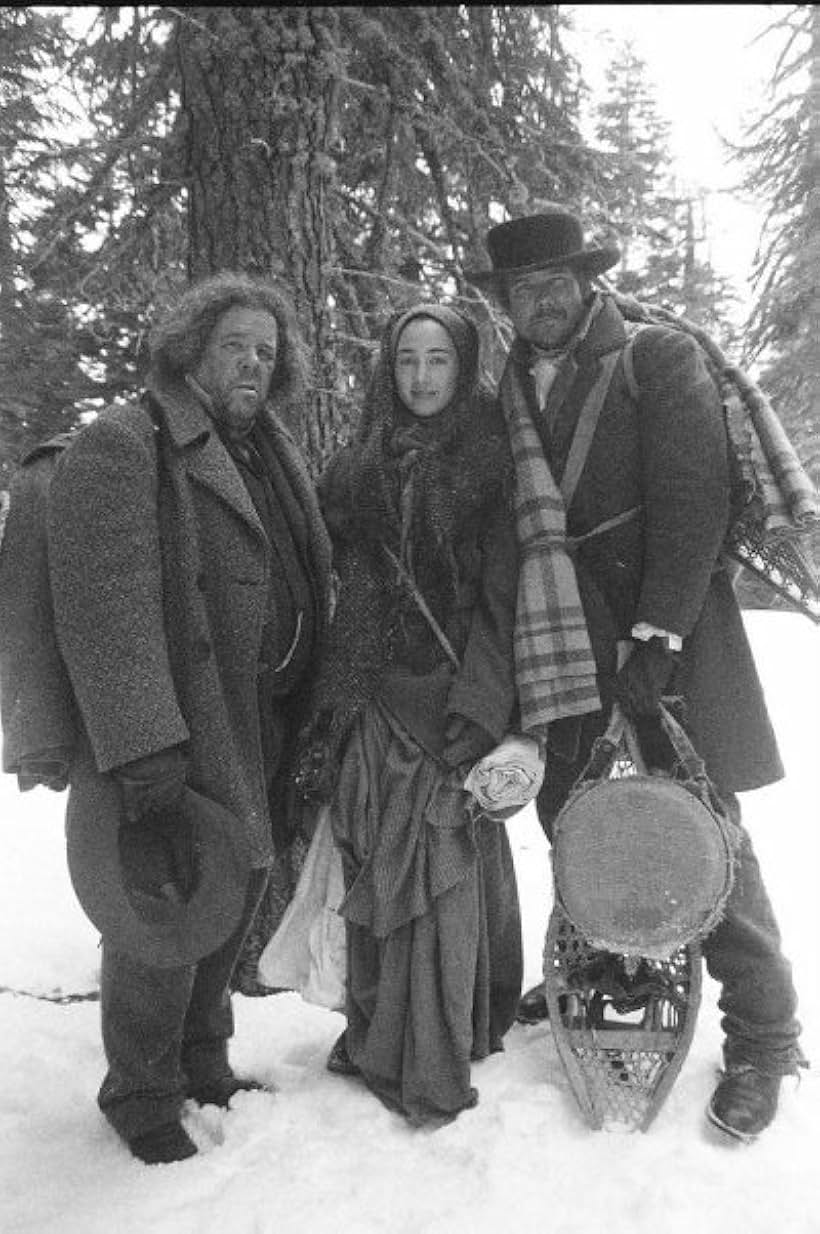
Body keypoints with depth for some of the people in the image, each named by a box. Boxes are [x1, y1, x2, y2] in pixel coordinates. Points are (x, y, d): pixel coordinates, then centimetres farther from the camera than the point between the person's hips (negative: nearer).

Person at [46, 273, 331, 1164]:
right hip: (168, 735, -8)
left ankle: (202, 1058, 41)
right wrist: (142, 748, -27)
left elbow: (308, 587, 21)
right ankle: (142, 1093, 28)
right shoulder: (119, 447, -10)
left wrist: (308, 717, 17)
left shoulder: (269, 454, 16)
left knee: (240, 888, 17)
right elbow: (106, 605, -20)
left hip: (260, 730, 8)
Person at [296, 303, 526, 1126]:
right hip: (371, 696, 4)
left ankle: (430, 1064, 10)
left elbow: (505, 594, -7)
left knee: (445, 859, -3)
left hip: (453, 692, -3)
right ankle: (378, 1034, 22)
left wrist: (483, 702, -16)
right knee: (377, 863, 7)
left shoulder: (493, 461, 0)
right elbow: (328, 574, 14)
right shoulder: (358, 466, 12)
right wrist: (328, 700, 7)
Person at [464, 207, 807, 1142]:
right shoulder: (509, 391, 13)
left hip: (668, 636, -4)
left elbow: (691, 502, -10)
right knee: (567, 815, 10)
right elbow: (511, 526, 12)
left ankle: (761, 1037, 14)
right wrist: (527, 660, 4)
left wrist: (658, 640, -17)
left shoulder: (660, 360, -1)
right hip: (564, 646, 5)